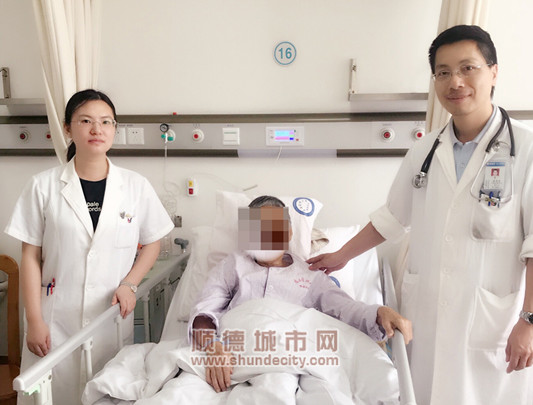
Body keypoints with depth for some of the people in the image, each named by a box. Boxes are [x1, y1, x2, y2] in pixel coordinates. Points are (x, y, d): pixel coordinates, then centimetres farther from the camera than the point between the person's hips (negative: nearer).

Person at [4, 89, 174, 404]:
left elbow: (152, 243, 9)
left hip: (112, 316, 1)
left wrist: (129, 284, -5)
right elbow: (31, 257, 0)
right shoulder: (43, 186, -3)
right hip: (56, 318, 0)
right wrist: (34, 321, -3)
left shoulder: (136, 186, -1)